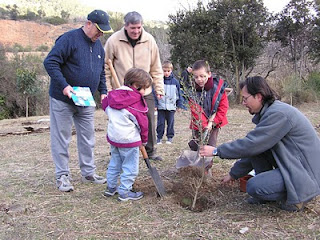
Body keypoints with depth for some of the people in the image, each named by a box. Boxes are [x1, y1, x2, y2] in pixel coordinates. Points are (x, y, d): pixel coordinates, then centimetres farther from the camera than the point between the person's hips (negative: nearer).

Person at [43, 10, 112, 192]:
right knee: (61, 139, 2)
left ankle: (89, 173, 23)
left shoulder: (98, 45, 10)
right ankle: (63, 176, 12)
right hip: (63, 100, -7)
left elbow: (101, 72, 20)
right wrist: (64, 86, -27)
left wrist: (103, 91, 7)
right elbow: (50, 62, -19)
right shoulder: (69, 39, -14)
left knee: (88, 139, 11)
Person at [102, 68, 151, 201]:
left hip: (113, 136, 8)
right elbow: (142, 122, -7)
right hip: (129, 139, -7)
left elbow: (105, 106, 24)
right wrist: (144, 139, 8)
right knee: (130, 167, 4)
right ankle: (125, 192, 8)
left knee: (115, 163, 21)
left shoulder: (112, 96, 6)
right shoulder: (136, 101, -13)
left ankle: (111, 187, 29)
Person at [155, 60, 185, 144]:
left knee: (170, 122, 8)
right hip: (161, 106, -1)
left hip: (171, 107, 1)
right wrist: (155, 104, -4)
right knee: (160, 123, 5)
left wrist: (179, 105, 7)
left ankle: (170, 137, 20)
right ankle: (159, 137, 16)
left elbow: (179, 94, 9)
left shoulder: (175, 81, 1)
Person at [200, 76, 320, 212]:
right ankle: (266, 193, 10)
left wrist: (216, 151, -14)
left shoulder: (278, 114, -23)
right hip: (290, 165, 10)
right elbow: (253, 146, 15)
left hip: (306, 174, -10)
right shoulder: (268, 112, 9)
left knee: (253, 186, -21)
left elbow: (250, 144, -25)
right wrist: (234, 174, 19)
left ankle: (296, 198, 1)